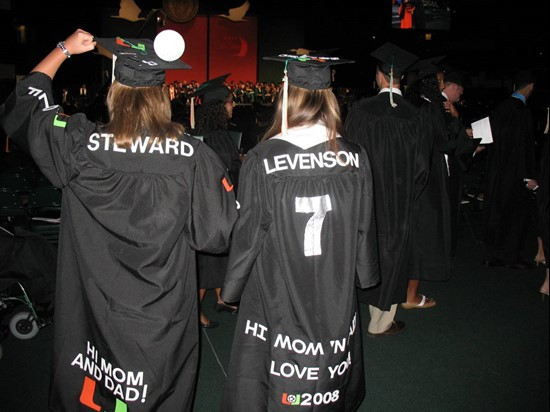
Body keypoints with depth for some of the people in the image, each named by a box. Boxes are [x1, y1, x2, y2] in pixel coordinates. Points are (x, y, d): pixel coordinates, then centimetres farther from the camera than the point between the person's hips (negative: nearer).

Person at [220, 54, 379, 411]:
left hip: (276, 292, -2)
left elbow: (248, 232, -10)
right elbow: (364, 229, 1)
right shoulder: (355, 158, -9)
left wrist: (232, 288, 6)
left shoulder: (262, 160, -17)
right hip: (336, 295, 3)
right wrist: (365, 275, 19)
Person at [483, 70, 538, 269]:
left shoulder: (500, 107, 6)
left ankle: (492, 255, 18)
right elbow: (524, 146, -19)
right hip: (515, 174, -7)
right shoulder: (522, 110, -17)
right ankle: (511, 256, 13)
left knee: (496, 212, 12)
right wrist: (528, 176, -16)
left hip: (496, 171, 8)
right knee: (516, 214, 5)